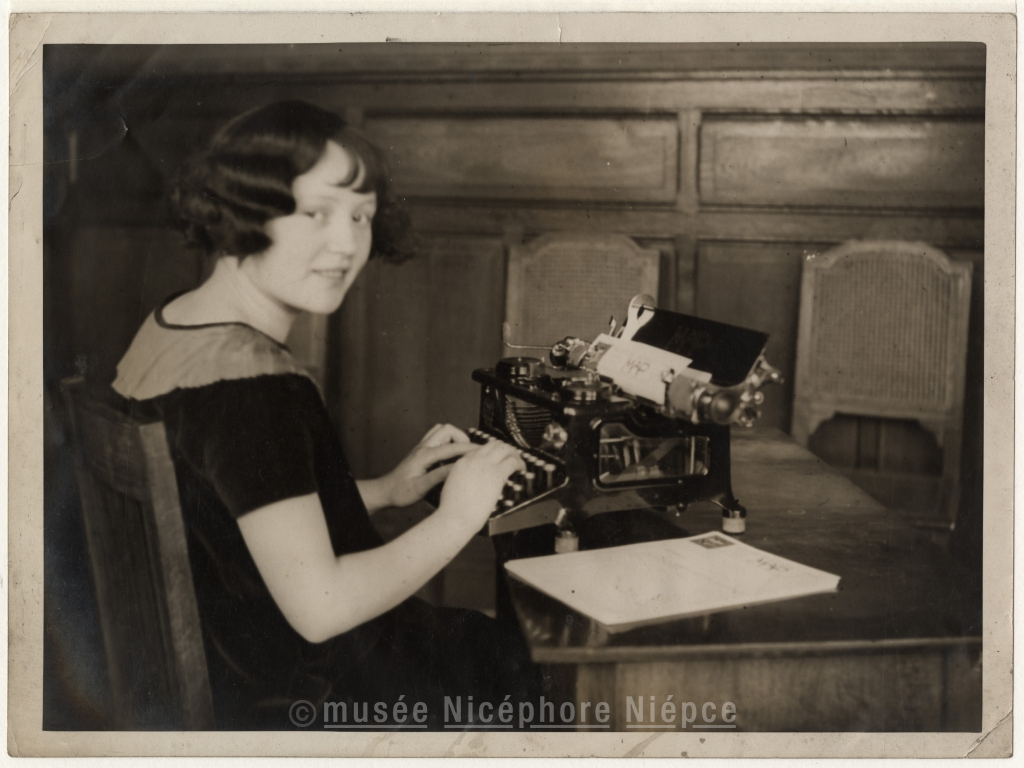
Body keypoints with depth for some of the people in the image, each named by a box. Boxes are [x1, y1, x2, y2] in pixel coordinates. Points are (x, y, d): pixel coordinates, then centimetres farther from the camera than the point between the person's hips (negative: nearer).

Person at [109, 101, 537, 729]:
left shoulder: (172, 324, 1)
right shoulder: (249, 383, -31)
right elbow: (320, 605, -31)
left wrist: (384, 491, 6)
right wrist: (456, 519, -18)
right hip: (305, 700, -9)